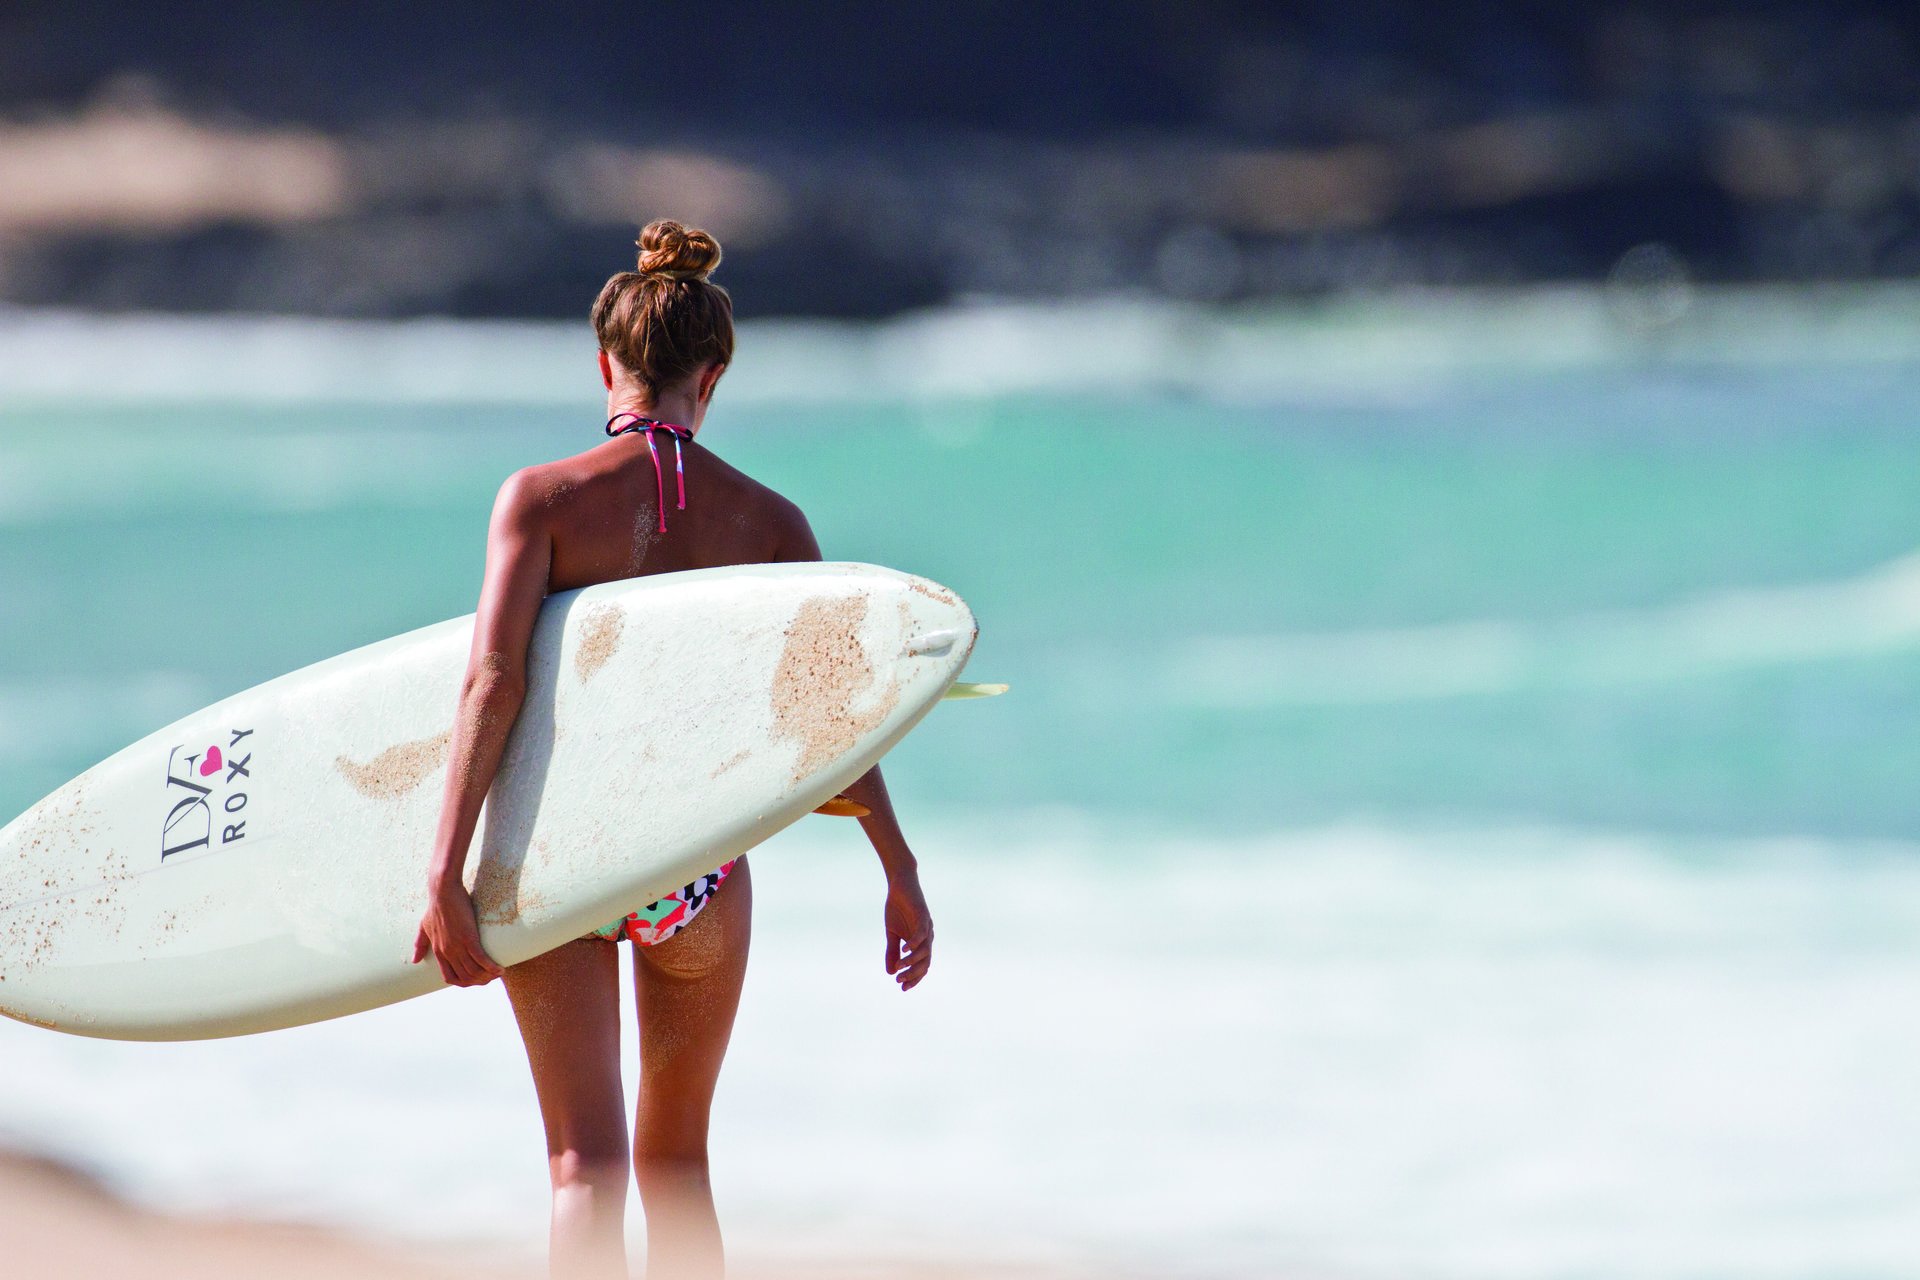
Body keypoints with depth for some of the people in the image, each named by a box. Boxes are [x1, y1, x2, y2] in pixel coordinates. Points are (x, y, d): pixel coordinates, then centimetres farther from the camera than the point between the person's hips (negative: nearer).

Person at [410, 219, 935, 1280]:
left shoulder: (545, 497, -7)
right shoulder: (767, 519, 0)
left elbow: (493, 682, -16)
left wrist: (444, 875, -18)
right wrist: (901, 873, 5)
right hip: (699, 869, 2)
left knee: (587, 1166, -3)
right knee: (677, 1163, 19)